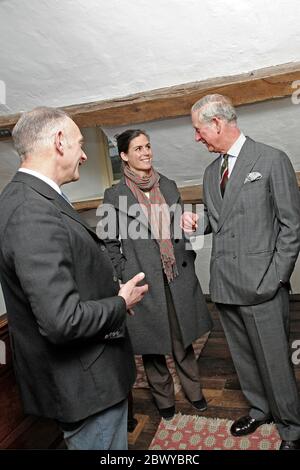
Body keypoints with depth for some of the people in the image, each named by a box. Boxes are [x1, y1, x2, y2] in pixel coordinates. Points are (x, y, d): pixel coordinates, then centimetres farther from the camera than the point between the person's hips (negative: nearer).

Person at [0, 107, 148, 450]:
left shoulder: (28, 199, 3)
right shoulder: (33, 213, -28)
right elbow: (62, 321, -31)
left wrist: (113, 290, 7)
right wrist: (121, 302, -15)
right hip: (86, 384, -9)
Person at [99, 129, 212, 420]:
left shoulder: (168, 186, 9)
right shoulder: (114, 196, -4)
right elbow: (111, 244, -2)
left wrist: (188, 263, 11)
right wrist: (125, 282, -5)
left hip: (178, 276, 3)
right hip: (144, 281, -3)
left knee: (183, 339, 15)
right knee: (153, 344, 11)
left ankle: (193, 389, 36)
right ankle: (163, 397, 33)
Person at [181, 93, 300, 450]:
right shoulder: (211, 172, 13)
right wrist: (198, 223, -2)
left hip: (262, 285, -6)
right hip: (225, 284, 6)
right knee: (243, 357, 19)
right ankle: (259, 410, 41)